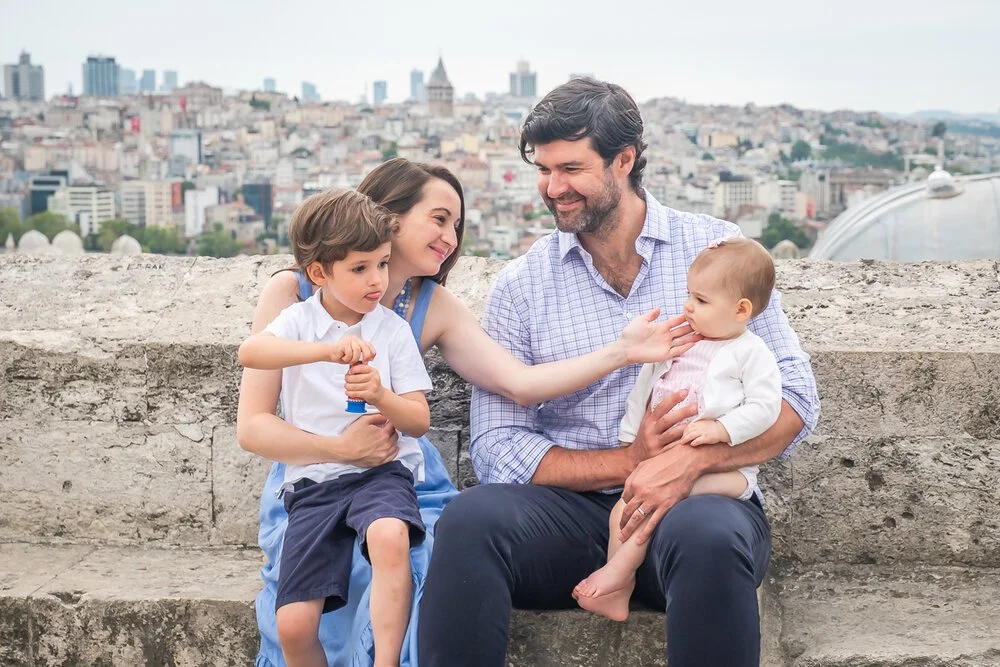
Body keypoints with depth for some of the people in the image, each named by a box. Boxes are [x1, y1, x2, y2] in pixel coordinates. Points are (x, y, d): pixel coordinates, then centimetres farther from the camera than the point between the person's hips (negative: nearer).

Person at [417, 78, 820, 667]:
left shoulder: (716, 249, 5)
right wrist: (629, 463, -14)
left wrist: (692, 459, -18)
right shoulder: (521, 286, 7)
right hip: (574, 510, 1)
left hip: (701, 497, -1)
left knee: (708, 535, -37)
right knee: (471, 521, -31)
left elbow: (795, 400, 0)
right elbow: (499, 450, 0)